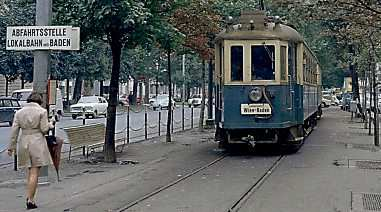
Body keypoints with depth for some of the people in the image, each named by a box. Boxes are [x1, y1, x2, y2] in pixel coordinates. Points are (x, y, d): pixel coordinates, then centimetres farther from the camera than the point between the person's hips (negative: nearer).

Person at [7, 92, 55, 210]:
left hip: (24, 143, 4)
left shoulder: (19, 112, 8)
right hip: (37, 143, -4)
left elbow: (14, 131, 5)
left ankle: (29, 197, 16)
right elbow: (44, 129, -8)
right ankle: (30, 199, -6)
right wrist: (51, 124, 12)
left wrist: (11, 146, 7)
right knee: (35, 172, -2)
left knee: (30, 171, 17)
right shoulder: (42, 111, -4)